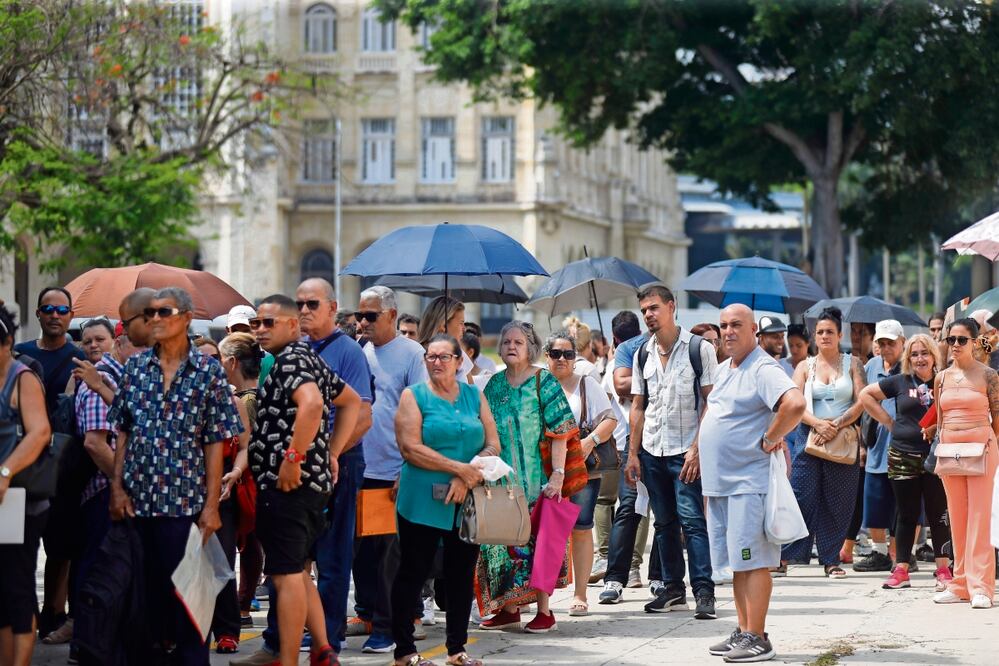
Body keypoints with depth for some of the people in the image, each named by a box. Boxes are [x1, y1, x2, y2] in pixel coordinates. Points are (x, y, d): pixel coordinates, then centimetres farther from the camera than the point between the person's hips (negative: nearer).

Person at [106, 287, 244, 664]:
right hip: (137, 501, 3)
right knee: (149, 591, 8)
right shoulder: (135, 368, 8)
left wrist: (211, 504, -7)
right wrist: (117, 487, 1)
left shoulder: (208, 373, 0)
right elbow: (122, 433, 11)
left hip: (185, 502, -3)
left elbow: (214, 444, -2)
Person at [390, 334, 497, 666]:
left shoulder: (474, 396, 11)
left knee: (462, 573, 8)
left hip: (467, 502, 4)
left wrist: (467, 479, -11)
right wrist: (458, 468, -16)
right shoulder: (414, 396, 0)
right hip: (423, 502, -4)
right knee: (413, 573, 1)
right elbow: (411, 449, -11)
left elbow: (493, 445, 5)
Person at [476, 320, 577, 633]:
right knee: (503, 540, 3)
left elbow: (560, 432, -9)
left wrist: (557, 473, -17)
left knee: (537, 539, -4)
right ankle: (509, 608, 13)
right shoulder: (495, 384, 11)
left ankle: (544, 610, 2)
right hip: (501, 479, 5)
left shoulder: (543, 382, -3)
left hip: (536, 477, -5)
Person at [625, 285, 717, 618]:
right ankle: (673, 588, 16)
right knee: (664, 522, 10)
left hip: (686, 452, -6)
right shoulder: (643, 355, 12)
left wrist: (697, 449, -15)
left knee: (692, 519, -12)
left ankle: (704, 591, -12)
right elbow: (638, 407, 15)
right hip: (652, 452, 6)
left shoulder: (699, 349, -4)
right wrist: (633, 453, 8)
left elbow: (711, 402, -7)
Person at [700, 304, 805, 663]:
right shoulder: (723, 370, 17)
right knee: (737, 562, 12)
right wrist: (701, 452, 20)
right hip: (720, 482, 9)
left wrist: (769, 440, -20)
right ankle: (743, 631, 18)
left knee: (753, 561, -7)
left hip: (748, 482, -9)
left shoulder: (763, 369, -13)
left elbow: (795, 404, -29)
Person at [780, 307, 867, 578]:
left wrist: (836, 425, -13)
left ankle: (831, 560, 9)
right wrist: (818, 423, -19)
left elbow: (861, 401, -1)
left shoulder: (852, 364, 8)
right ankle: (784, 557, -5)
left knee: (838, 502, 2)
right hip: (810, 440, 0)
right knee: (801, 497, -7)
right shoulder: (805, 367, 9)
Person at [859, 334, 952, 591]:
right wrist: (889, 422, 6)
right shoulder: (900, 382, 6)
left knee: (938, 514, 2)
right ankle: (901, 570, 10)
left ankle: (943, 570, 9)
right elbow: (866, 394, 12)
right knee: (907, 515, 7)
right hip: (903, 457, 1)